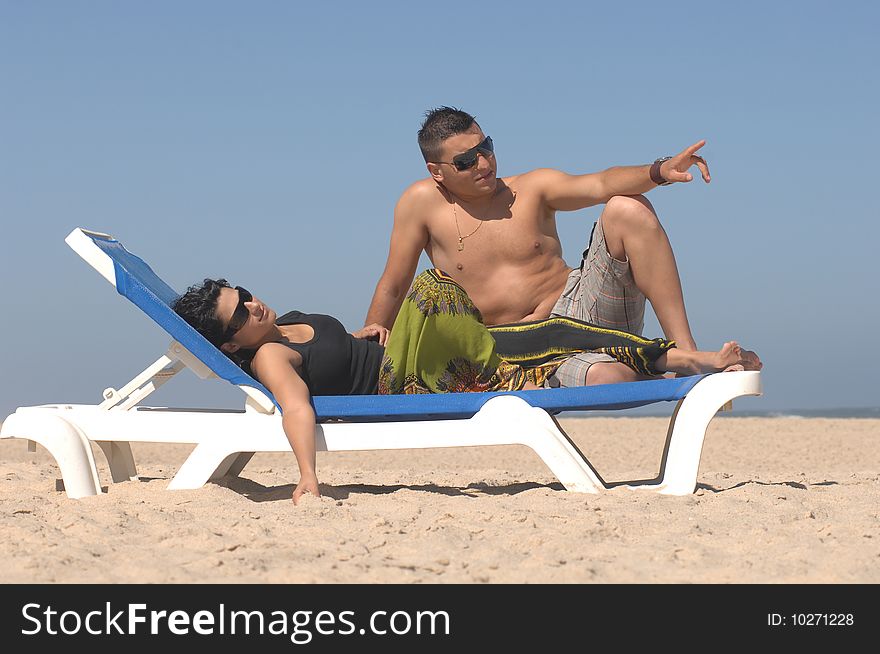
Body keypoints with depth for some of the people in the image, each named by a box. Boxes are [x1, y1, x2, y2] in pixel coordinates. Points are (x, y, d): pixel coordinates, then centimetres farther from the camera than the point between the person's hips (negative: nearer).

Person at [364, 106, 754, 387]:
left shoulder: (533, 189, 4)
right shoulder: (422, 202, 0)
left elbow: (599, 185, -13)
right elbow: (392, 289, 6)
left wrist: (658, 172, -31)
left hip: (584, 305, 4)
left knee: (628, 209, -21)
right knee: (605, 378, -41)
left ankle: (685, 353, -19)